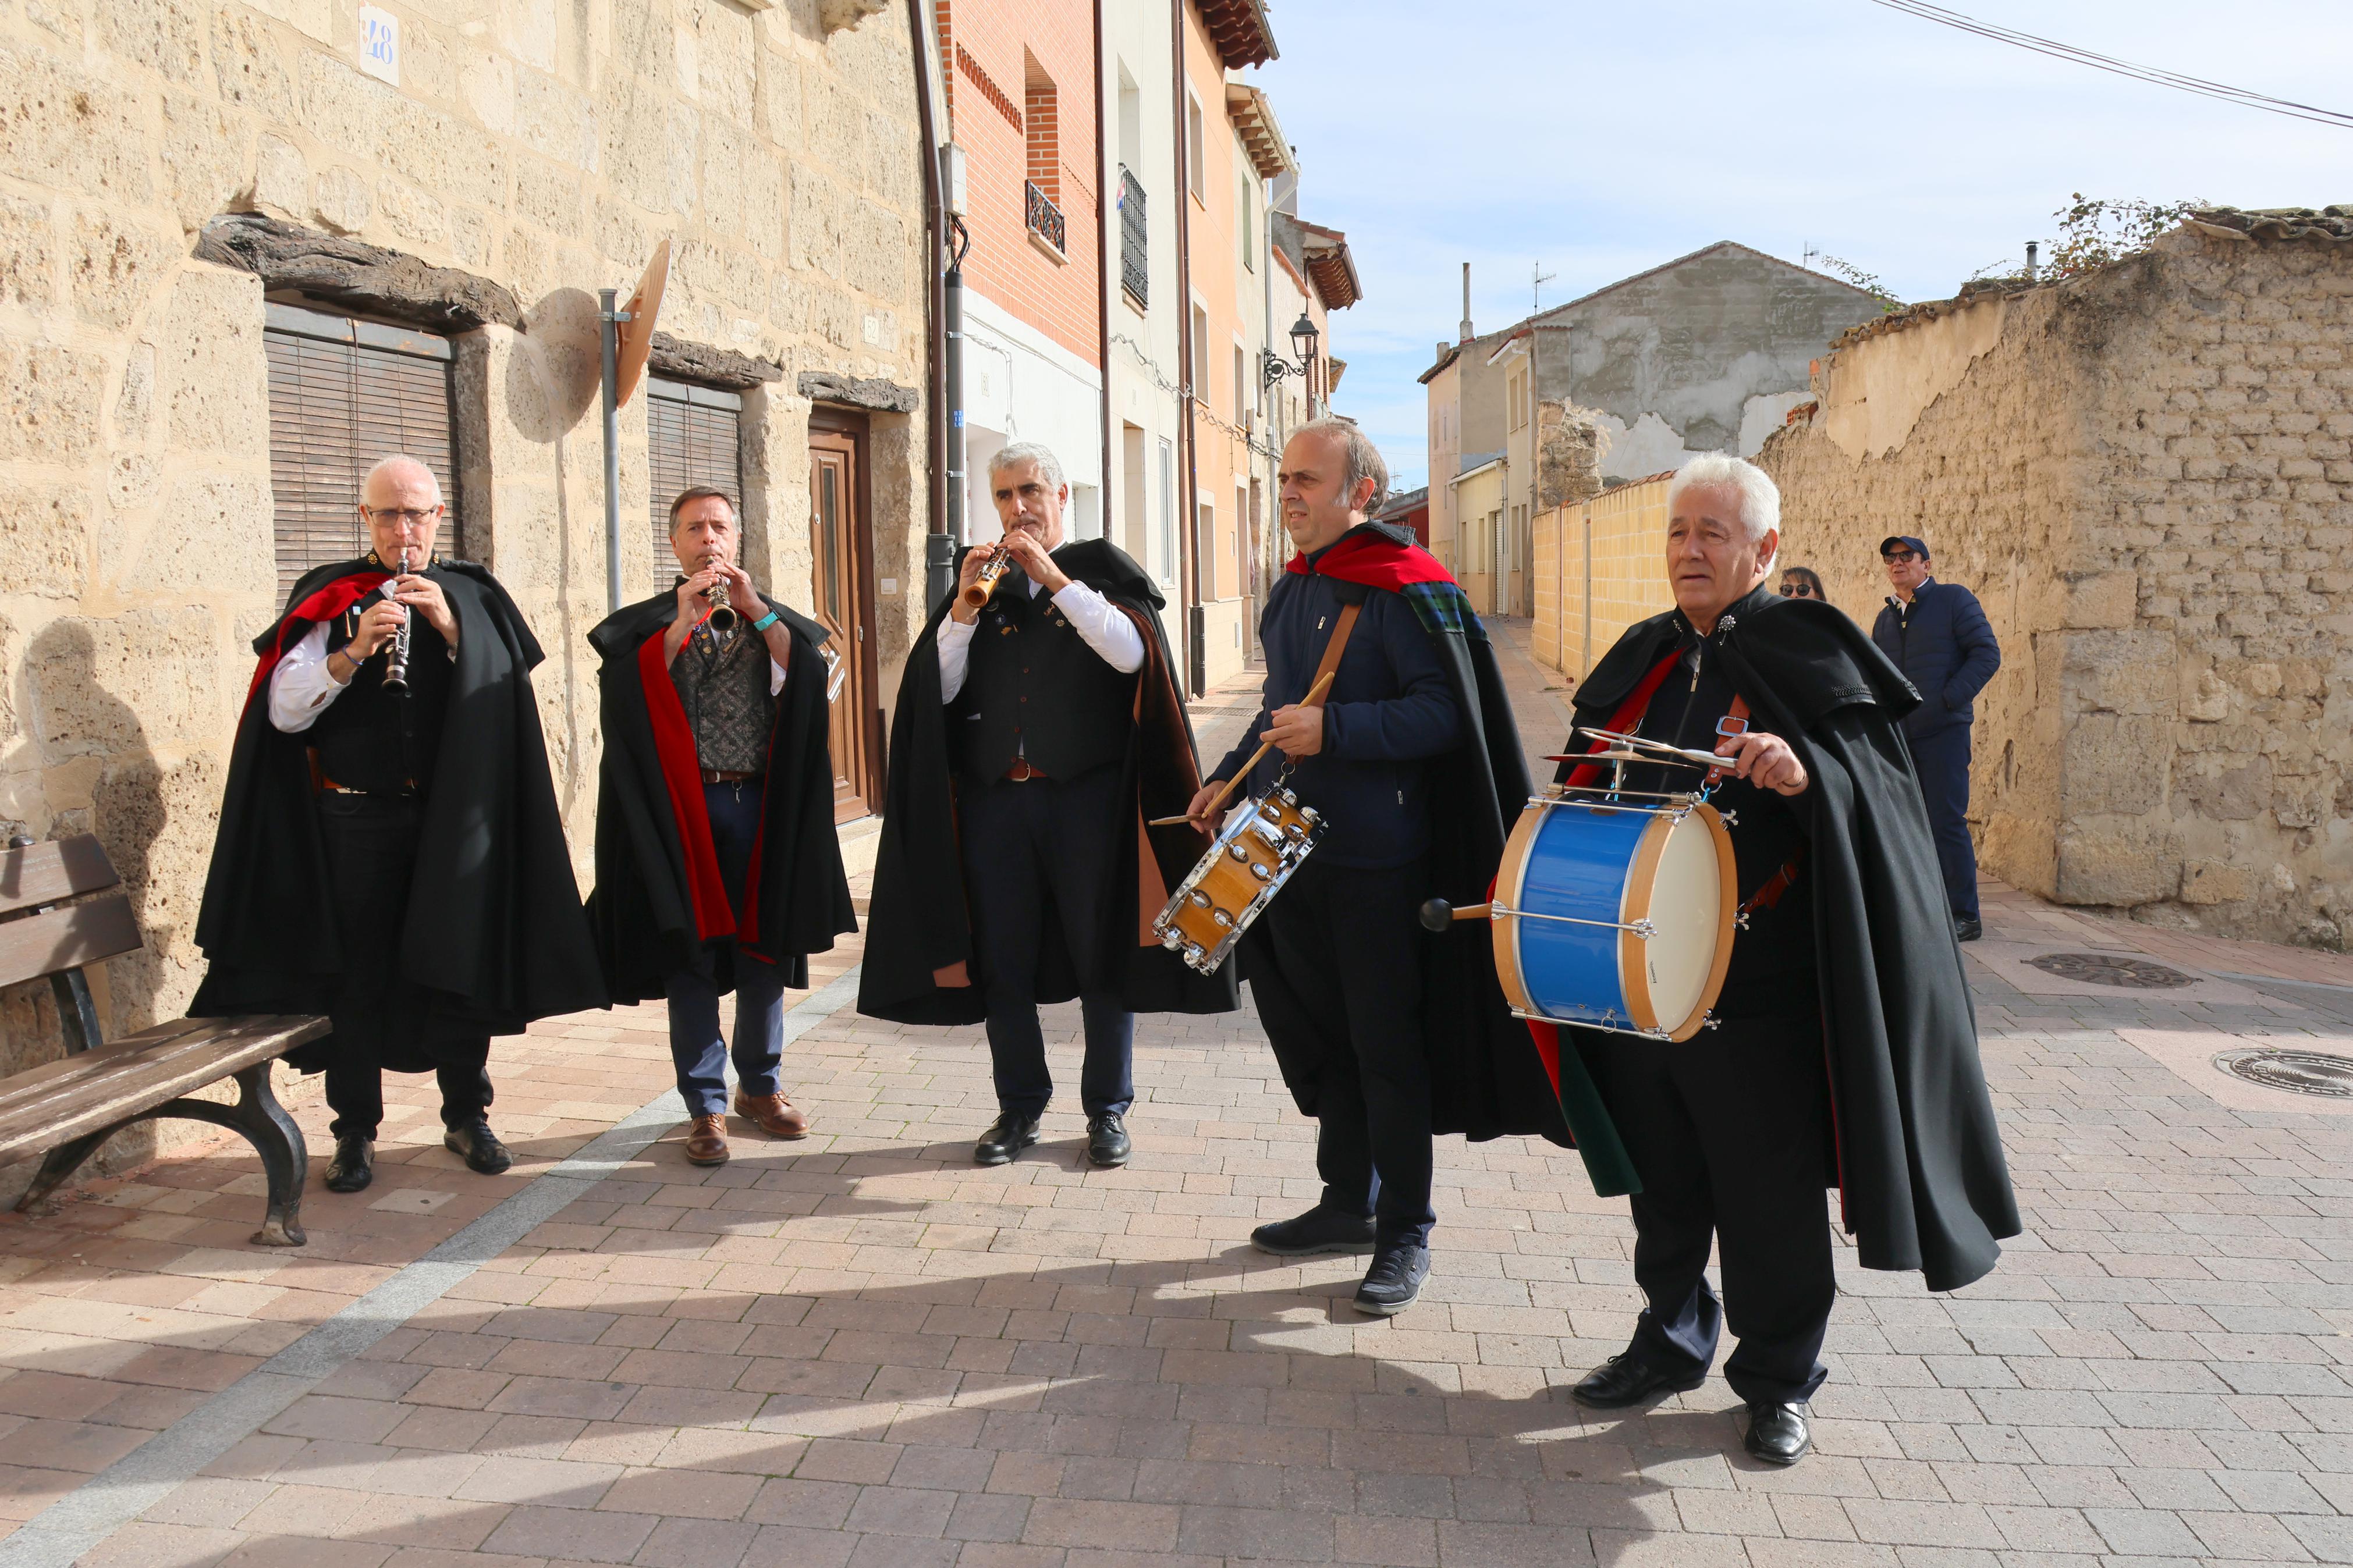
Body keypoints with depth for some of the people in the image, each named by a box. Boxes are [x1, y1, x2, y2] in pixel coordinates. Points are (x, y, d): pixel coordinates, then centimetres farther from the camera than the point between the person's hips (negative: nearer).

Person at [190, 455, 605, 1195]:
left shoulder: (473, 595, 7)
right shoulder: (328, 597, 4)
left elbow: (510, 692, -4)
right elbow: (283, 710, -5)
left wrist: (451, 629, -16)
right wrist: (353, 651, -19)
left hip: (454, 816, 1)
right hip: (357, 820, -1)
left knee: (461, 960, 7)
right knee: (355, 972, 3)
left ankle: (467, 1114, 23)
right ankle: (355, 1132, 16)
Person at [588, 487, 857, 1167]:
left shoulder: (770, 618, 13)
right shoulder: (648, 623, 7)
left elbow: (806, 675, -6)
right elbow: (629, 690, -12)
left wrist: (754, 608, -12)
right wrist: (685, 620, -17)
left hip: (761, 805, 2)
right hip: (684, 807, -2)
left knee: (764, 948, 9)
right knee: (692, 956, 0)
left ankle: (760, 1085, 24)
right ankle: (705, 1104, 9)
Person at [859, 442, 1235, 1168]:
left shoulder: (1100, 568, 6)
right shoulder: (984, 579, 14)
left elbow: (1131, 652, -14)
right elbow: (937, 689, 4)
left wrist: (1055, 579, -15)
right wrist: (965, 605, -8)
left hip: (1086, 798, -3)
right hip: (994, 800, 3)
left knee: (1101, 952, 3)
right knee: (1001, 958, 7)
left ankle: (1107, 1109, 16)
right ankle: (1019, 1107, 21)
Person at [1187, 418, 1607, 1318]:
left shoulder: (1404, 590, -12)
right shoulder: (1292, 592, 14)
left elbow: (1445, 712, -20)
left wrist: (1334, 731, -26)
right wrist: (1231, 777, 16)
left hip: (1376, 861, -8)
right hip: (1293, 845, 8)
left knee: (1386, 1045, 0)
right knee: (1322, 1033, 17)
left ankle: (1405, 1236, 14)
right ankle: (1348, 1204, 32)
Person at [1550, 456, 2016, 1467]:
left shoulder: (1807, 653, -6)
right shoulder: (1645, 660, 12)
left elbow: (1876, 784, -14)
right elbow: (1596, 784, 21)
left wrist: (1806, 774, -34)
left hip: (1759, 978, -5)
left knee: (1768, 1188, 6)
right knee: (1661, 1175, 16)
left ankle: (1778, 1380, 24)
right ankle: (1671, 1342, 35)